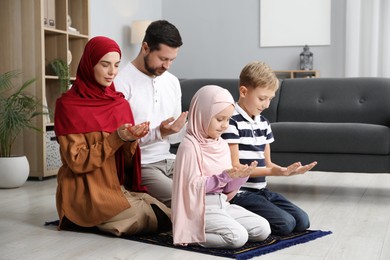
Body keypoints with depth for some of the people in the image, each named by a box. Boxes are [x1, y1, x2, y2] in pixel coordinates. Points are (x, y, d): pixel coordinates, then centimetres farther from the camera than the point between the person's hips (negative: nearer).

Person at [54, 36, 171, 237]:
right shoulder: (68, 105, -9)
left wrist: (131, 139, -15)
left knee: (168, 217, -13)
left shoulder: (120, 103, 7)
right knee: (146, 220, -21)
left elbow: (126, 161, 6)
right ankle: (86, 219, 1)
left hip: (119, 186, 6)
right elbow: (78, 161, -14)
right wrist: (117, 138, -22)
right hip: (85, 192, -6)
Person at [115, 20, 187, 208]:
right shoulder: (121, 82, -12)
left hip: (169, 161, 7)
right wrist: (159, 132, -25)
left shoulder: (172, 82, 11)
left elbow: (173, 136, 14)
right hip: (138, 166, -7)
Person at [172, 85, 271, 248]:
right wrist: (224, 176, -25)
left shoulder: (222, 145, 11)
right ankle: (192, 234, -8)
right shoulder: (190, 146, -13)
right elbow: (193, 186, -18)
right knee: (238, 237, -24)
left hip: (222, 204, 8)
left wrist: (240, 176, -8)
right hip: (201, 207, -8)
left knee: (263, 229, -1)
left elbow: (227, 188, 12)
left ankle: (207, 230, 3)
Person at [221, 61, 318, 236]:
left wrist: (289, 170, -6)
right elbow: (234, 168, -16)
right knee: (285, 224, -20)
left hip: (261, 190, 9)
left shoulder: (263, 123, 12)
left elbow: (267, 163, 14)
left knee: (302, 221, 2)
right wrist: (272, 172, -24)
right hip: (240, 193, -8)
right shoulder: (231, 122, -14)